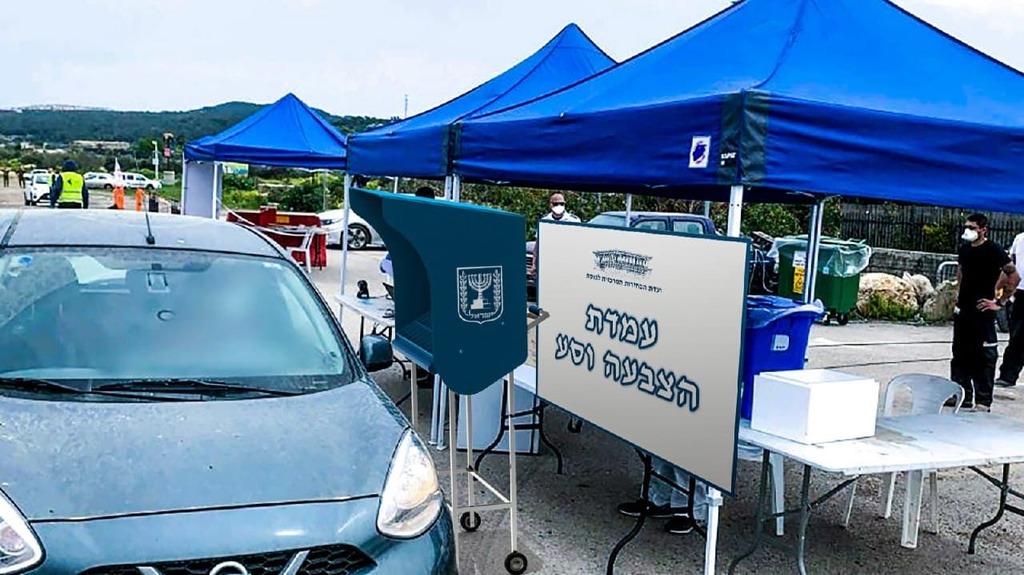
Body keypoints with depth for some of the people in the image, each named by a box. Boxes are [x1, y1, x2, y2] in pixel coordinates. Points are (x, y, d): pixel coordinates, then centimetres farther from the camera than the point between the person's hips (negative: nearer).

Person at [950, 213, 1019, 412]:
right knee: (960, 354, 11)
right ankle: (962, 396, 21)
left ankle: (983, 402, 1)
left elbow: (1014, 277, -10)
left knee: (984, 356, -3)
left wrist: (1000, 302, -10)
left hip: (983, 312, -7)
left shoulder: (993, 250, -10)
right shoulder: (964, 249, 10)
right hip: (962, 310, 7)